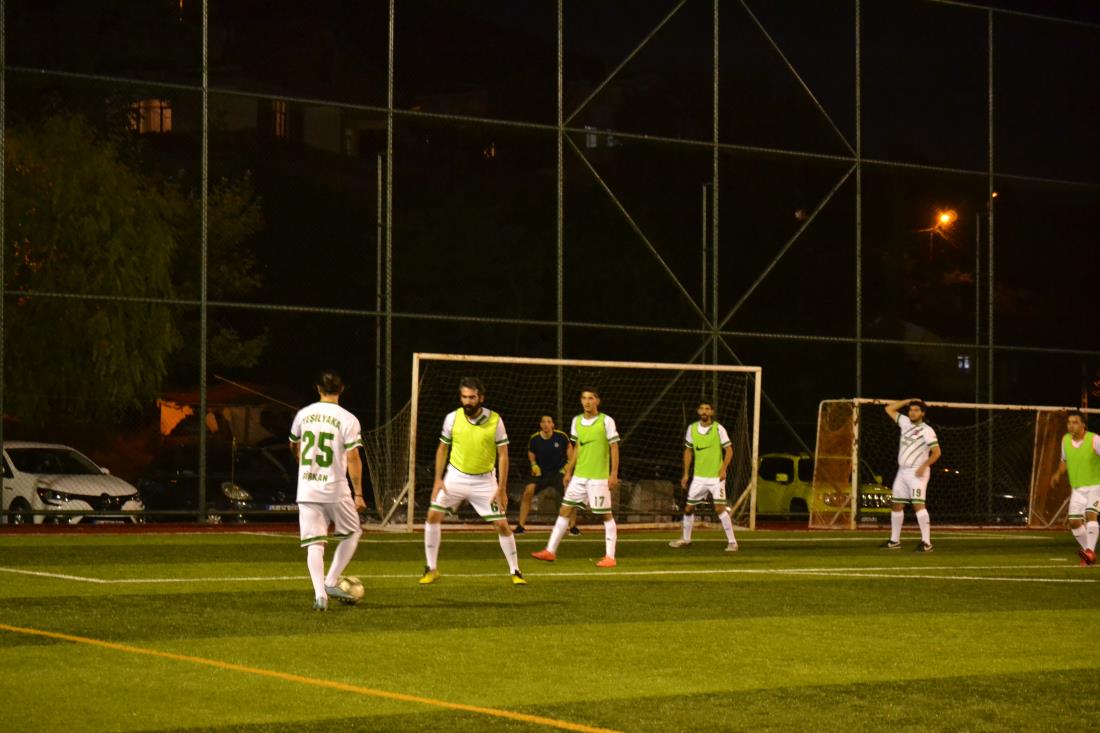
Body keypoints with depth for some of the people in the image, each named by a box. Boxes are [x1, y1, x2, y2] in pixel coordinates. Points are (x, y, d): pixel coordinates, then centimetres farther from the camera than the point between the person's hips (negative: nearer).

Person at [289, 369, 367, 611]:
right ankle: (331, 582, 8)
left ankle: (320, 594, -9)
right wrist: (358, 494, -6)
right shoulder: (347, 419, -9)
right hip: (336, 490, -3)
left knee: (314, 544, 4)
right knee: (352, 534, 18)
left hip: (306, 489, 3)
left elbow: (294, 446, 22)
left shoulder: (303, 414, 5)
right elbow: (353, 458, -12)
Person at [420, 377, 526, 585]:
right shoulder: (452, 418, -6)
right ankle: (431, 569, 3)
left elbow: (503, 455, -7)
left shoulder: (495, 420, -12)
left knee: (502, 525, -5)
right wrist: (438, 479, -1)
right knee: (433, 516, -10)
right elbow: (443, 449, 7)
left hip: (484, 480, -1)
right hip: (456, 476, 2)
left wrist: (501, 489, -11)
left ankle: (515, 572, 12)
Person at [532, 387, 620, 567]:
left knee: (606, 514, -2)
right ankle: (551, 551, 8)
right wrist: (568, 472, 14)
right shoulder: (576, 421, 8)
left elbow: (614, 448, -7)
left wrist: (614, 474, -12)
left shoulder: (606, 421, -8)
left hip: (599, 477, -6)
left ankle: (610, 556, 3)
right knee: (564, 510, 4)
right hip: (579, 476, 6)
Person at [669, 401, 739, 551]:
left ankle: (732, 541, -6)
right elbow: (688, 451, 13)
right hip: (698, 477, 4)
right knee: (688, 508, 9)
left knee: (720, 508, -14)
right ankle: (686, 539, 28)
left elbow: (729, 450, -5)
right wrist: (686, 474, 9)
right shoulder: (692, 428, 3)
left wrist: (723, 468, -18)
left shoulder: (718, 428, -8)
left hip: (716, 476, -4)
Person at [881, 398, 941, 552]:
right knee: (896, 505, 10)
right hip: (902, 471, 8)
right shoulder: (905, 423, 13)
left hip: (917, 472, -8)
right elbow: (889, 409, 20)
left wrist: (924, 466, -23)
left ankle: (926, 542, -23)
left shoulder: (927, 430, -6)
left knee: (918, 505, -18)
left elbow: (936, 452, -12)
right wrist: (908, 401, 14)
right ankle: (895, 540, 20)